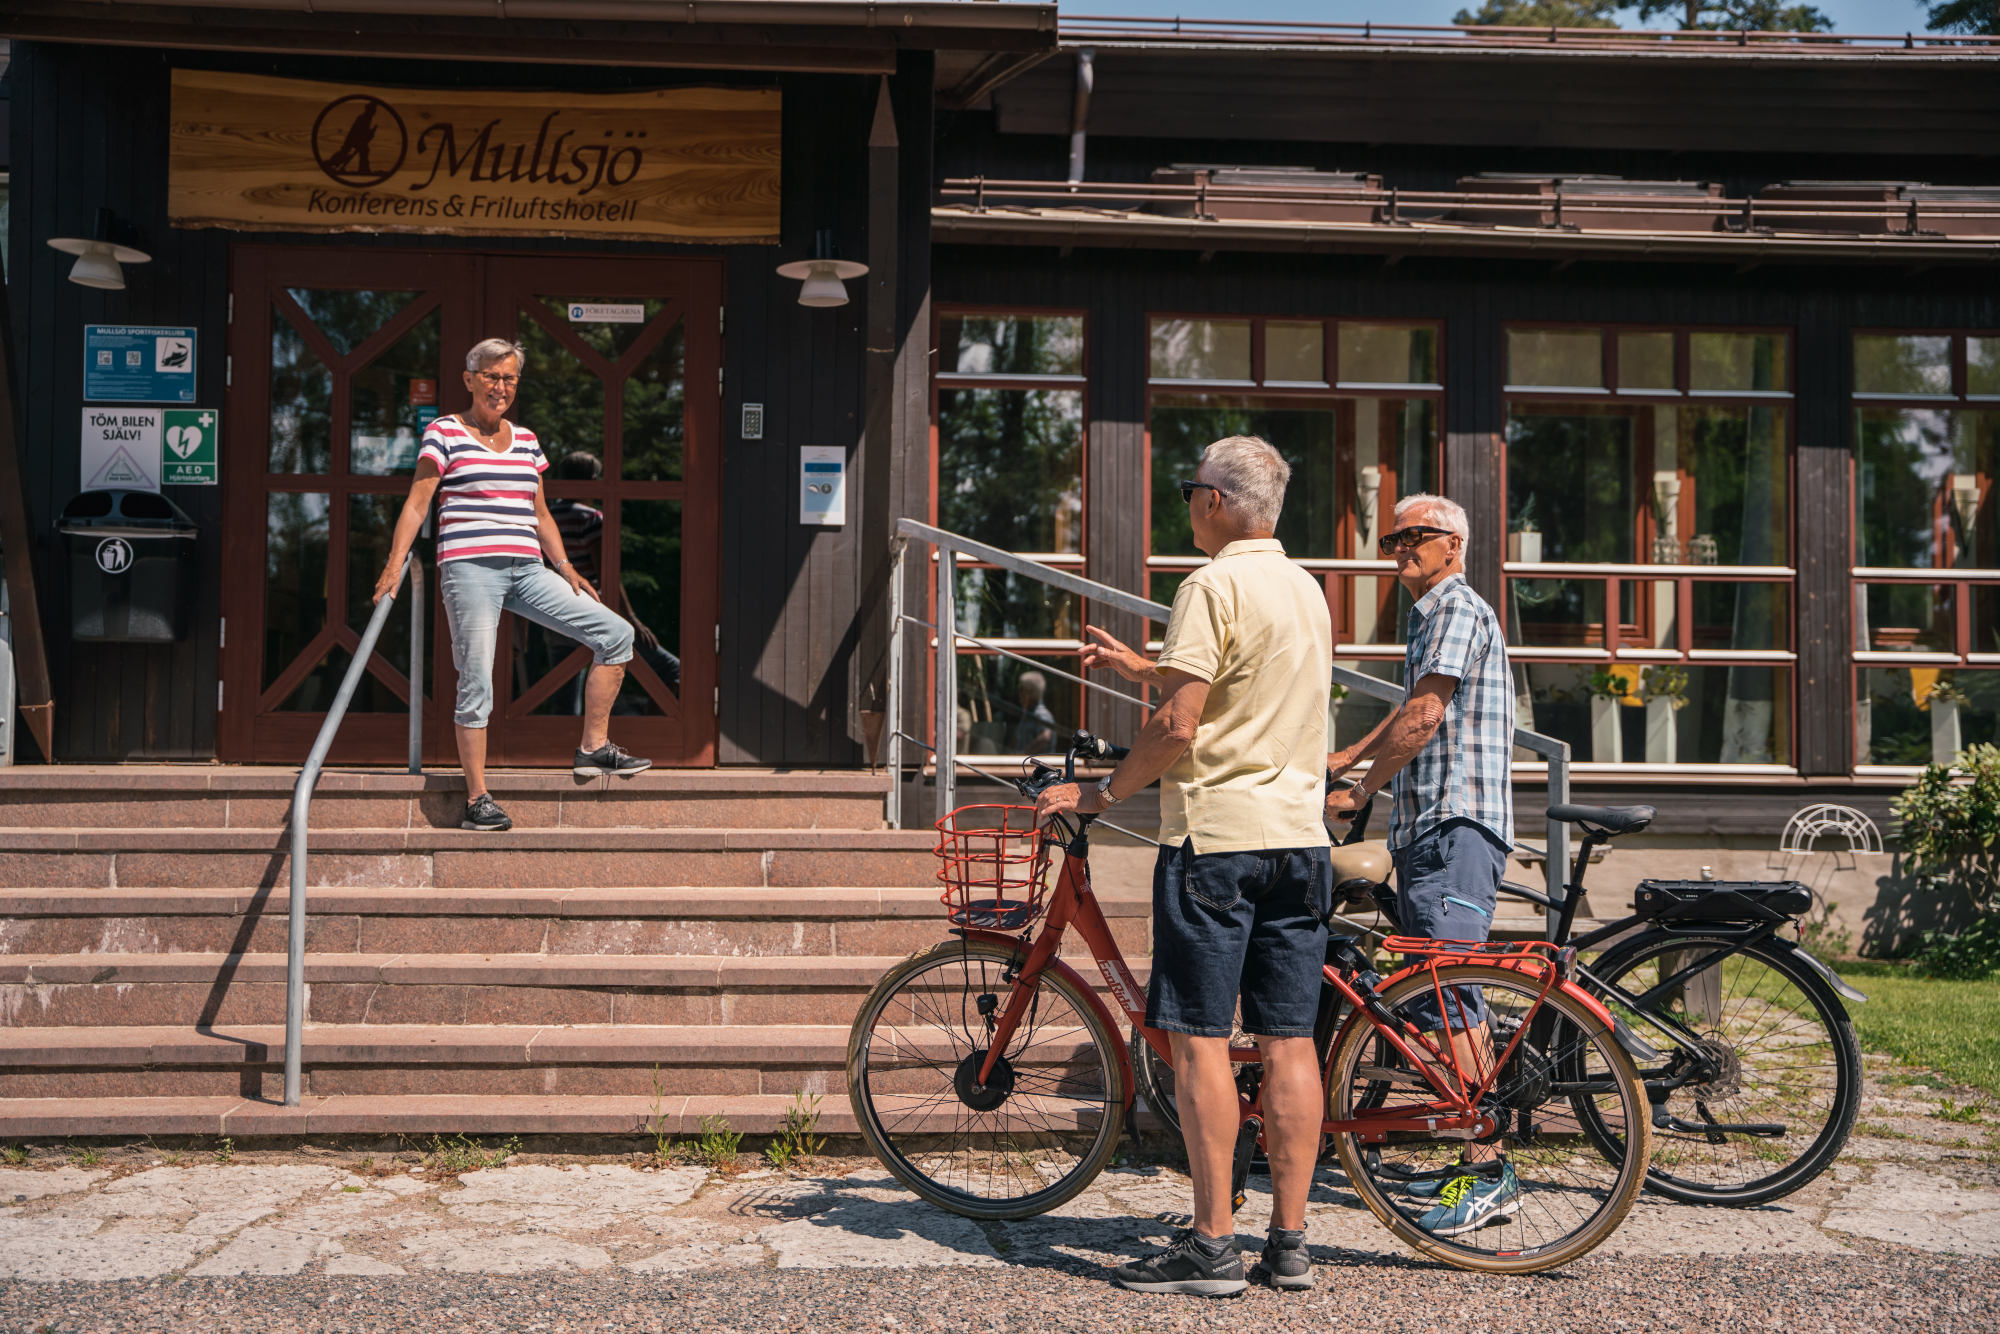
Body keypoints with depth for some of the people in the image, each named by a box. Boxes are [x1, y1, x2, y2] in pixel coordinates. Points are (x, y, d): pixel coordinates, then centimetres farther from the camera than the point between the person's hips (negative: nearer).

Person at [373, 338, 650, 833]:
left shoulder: (526, 440, 18)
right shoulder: (445, 433, 3)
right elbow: (417, 503, -3)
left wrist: (564, 567, 9)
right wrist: (394, 564, -13)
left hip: (525, 570, 6)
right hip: (469, 569, -6)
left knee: (615, 633, -3)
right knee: (476, 682, -8)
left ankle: (594, 748, 4)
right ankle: (476, 799, -1)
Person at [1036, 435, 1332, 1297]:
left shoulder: (1213, 587, -10)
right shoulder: (1308, 590, 15)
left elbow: (1180, 724, -17)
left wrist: (1100, 794, -5)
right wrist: (1137, 668, 32)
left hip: (1215, 831, -8)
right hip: (1299, 834, 8)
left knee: (1201, 1039, -4)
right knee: (1289, 1040, 7)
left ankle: (1212, 1245, -3)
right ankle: (1289, 1241, 10)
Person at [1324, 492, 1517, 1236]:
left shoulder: (1459, 608, -8)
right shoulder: (1431, 615, 25)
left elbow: (1425, 716, -17)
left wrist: (1360, 794, -11)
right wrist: (1344, 758, 36)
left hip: (1455, 828, -11)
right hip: (1426, 829, 11)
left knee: (1449, 995, -17)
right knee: (1433, 997, 10)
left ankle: (1489, 1171, -19)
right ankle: (1472, 1164, 15)